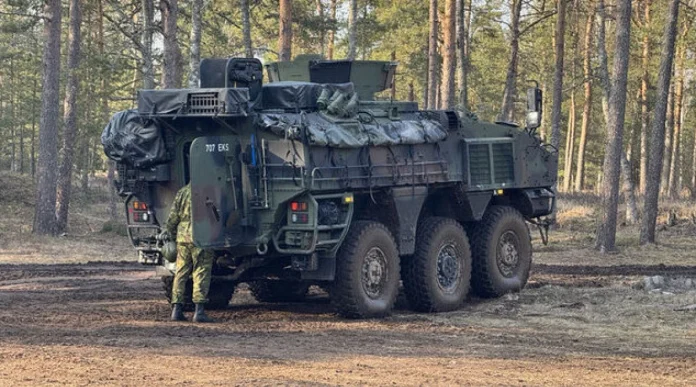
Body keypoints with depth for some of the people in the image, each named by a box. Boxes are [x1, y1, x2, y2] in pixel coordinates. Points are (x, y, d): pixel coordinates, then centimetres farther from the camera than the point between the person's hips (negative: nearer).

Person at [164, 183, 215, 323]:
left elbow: (173, 217, 11)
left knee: (180, 274, 10)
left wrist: (171, 232, 26)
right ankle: (199, 310, -7)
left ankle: (176, 310, 6)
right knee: (201, 273, -2)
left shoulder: (182, 192, 11)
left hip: (182, 238, 5)